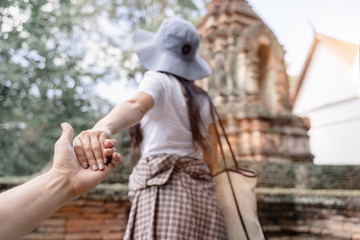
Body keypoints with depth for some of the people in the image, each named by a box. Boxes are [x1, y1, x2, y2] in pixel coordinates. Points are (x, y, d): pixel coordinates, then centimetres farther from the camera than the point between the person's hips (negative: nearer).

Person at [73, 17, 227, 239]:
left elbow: (136, 106, -26)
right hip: (201, 193, 7)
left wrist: (102, 129, -43)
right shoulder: (202, 97, 17)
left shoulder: (159, 79, -2)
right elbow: (211, 156, 17)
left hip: (164, 188, -6)